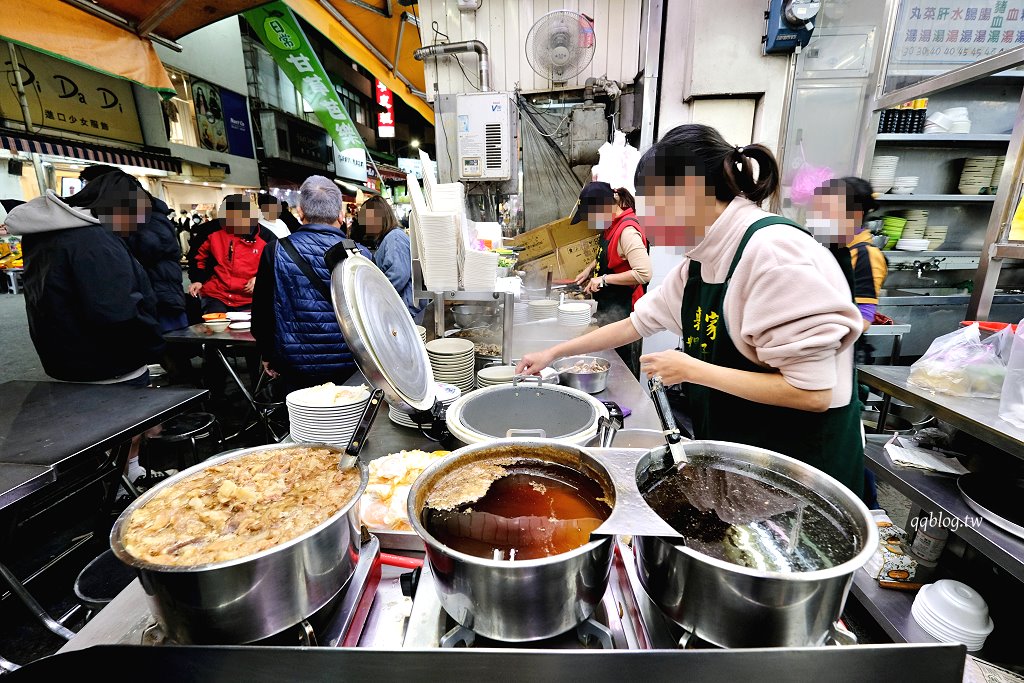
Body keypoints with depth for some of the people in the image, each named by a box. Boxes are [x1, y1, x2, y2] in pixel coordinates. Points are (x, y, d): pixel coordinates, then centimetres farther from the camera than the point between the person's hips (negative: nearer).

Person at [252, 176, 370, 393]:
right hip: (351, 369, 1)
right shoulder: (361, 255, -8)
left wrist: (268, 355, 17)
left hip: (297, 369, 0)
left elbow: (261, 313, 1)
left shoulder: (276, 252, -8)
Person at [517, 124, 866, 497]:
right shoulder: (702, 260, 0)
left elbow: (813, 392, -26)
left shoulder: (773, 251, -26)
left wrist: (691, 369, -21)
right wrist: (553, 353, 7)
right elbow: (638, 321, 7)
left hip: (799, 461, -7)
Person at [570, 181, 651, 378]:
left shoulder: (628, 231, -21)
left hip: (622, 311, -10)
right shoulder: (611, 225, 8)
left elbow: (643, 273, -29)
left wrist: (604, 279, -22)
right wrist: (590, 268, 11)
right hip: (608, 307, 10)